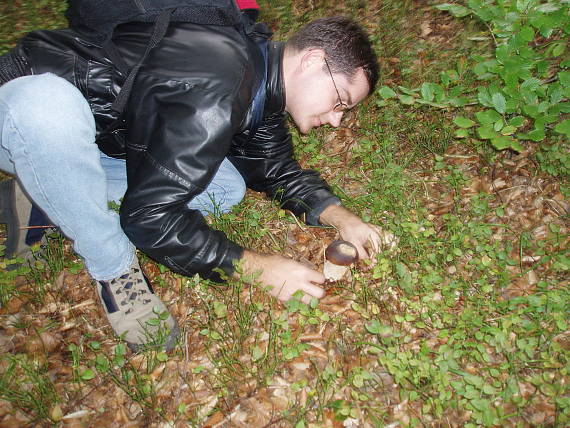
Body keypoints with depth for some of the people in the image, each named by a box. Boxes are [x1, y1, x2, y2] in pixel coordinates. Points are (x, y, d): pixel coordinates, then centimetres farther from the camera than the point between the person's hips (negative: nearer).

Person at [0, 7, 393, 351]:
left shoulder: (261, 78, -3)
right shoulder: (217, 93, -33)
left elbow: (276, 169, 8)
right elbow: (151, 215, -31)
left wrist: (339, 216, -7)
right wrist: (257, 268, -26)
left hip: (105, 135, 7)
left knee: (228, 187, -5)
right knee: (48, 104, -42)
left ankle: (45, 199, 2)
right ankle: (112, 268, -17)